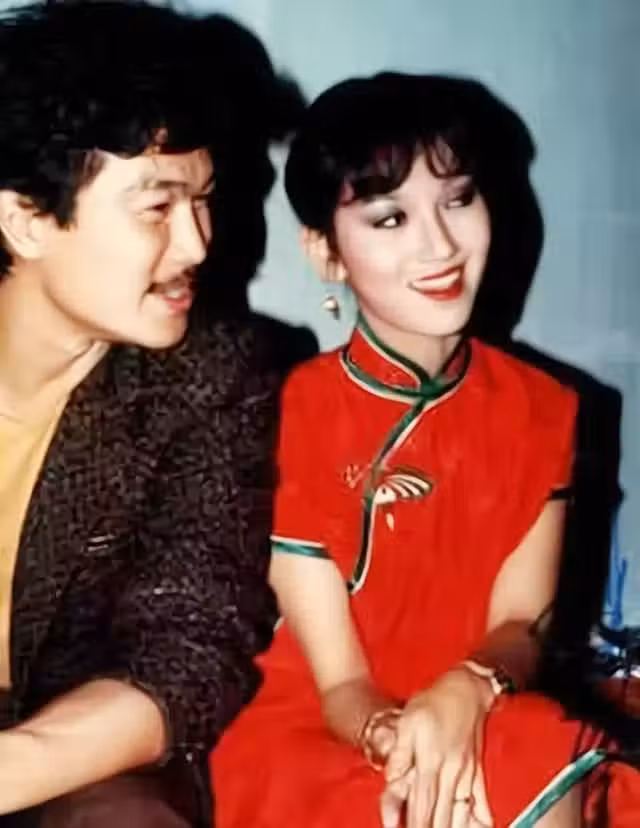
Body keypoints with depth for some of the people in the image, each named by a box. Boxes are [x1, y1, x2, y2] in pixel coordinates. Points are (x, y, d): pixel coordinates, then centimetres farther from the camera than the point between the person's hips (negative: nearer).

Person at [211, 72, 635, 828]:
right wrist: (399, 739, -32)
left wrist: (466, 692, -24)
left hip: (483, 727, 4)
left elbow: (521, 627, -2)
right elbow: (338, 681, -10)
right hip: (319, 738, -3)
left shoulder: (540, 409, 0)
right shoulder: (291, 418, -11)